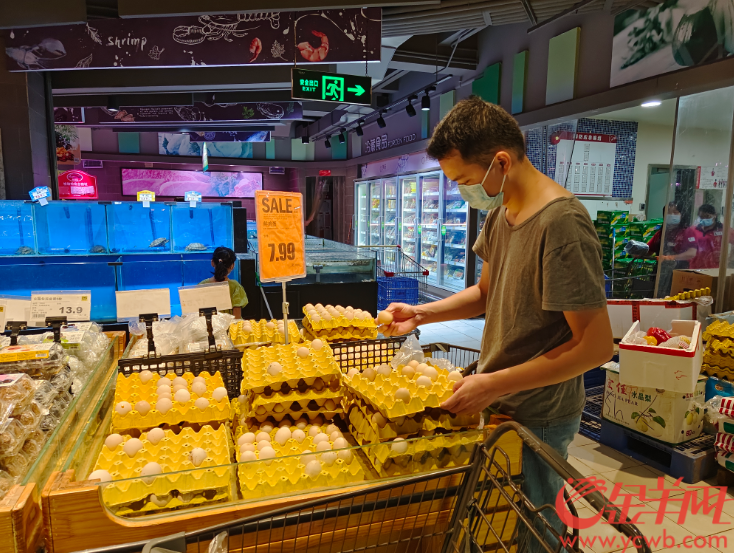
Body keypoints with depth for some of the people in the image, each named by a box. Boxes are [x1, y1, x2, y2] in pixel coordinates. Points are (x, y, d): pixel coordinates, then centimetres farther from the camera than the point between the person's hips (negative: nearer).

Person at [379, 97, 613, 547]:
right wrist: (422, 314, -1)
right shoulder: (499, 213, 3)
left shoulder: (562, 223, -25)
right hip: (499, 405, 8)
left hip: (538, 417, -7)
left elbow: (597, 346, -23)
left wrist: (495, 384, -22)